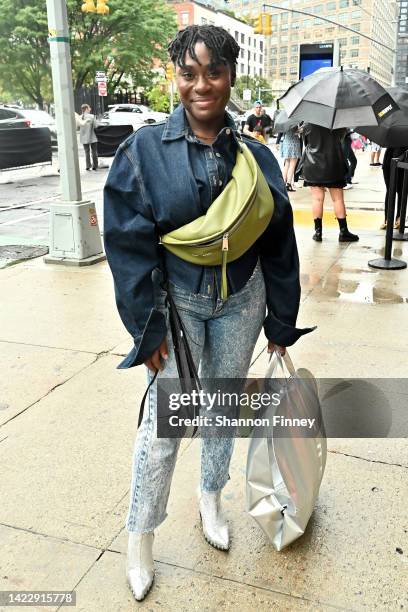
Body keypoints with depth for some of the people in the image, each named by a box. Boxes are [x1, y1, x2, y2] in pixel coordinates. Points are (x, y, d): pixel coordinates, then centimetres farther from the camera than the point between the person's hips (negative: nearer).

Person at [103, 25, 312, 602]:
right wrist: (148, 327, -11)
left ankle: (210, 500, 43)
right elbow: (129, 243, -10)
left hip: (241, 303, 3)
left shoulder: (255, 155, -2)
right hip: (176, 302, -3)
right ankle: (140, 537, 25)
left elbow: (279, 243, 3)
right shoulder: (146, 149, -10)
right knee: (163, 423, 3)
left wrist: (281, 323, 5)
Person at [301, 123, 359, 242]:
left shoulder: (307, 124, -6)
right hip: (333, 165, 0)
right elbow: (341, 135, 7)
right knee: (338, 199, 5)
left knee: (317, 198, 4)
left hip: (313, 165, 1)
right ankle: (343, 231, 6)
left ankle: (318, 232, 4)